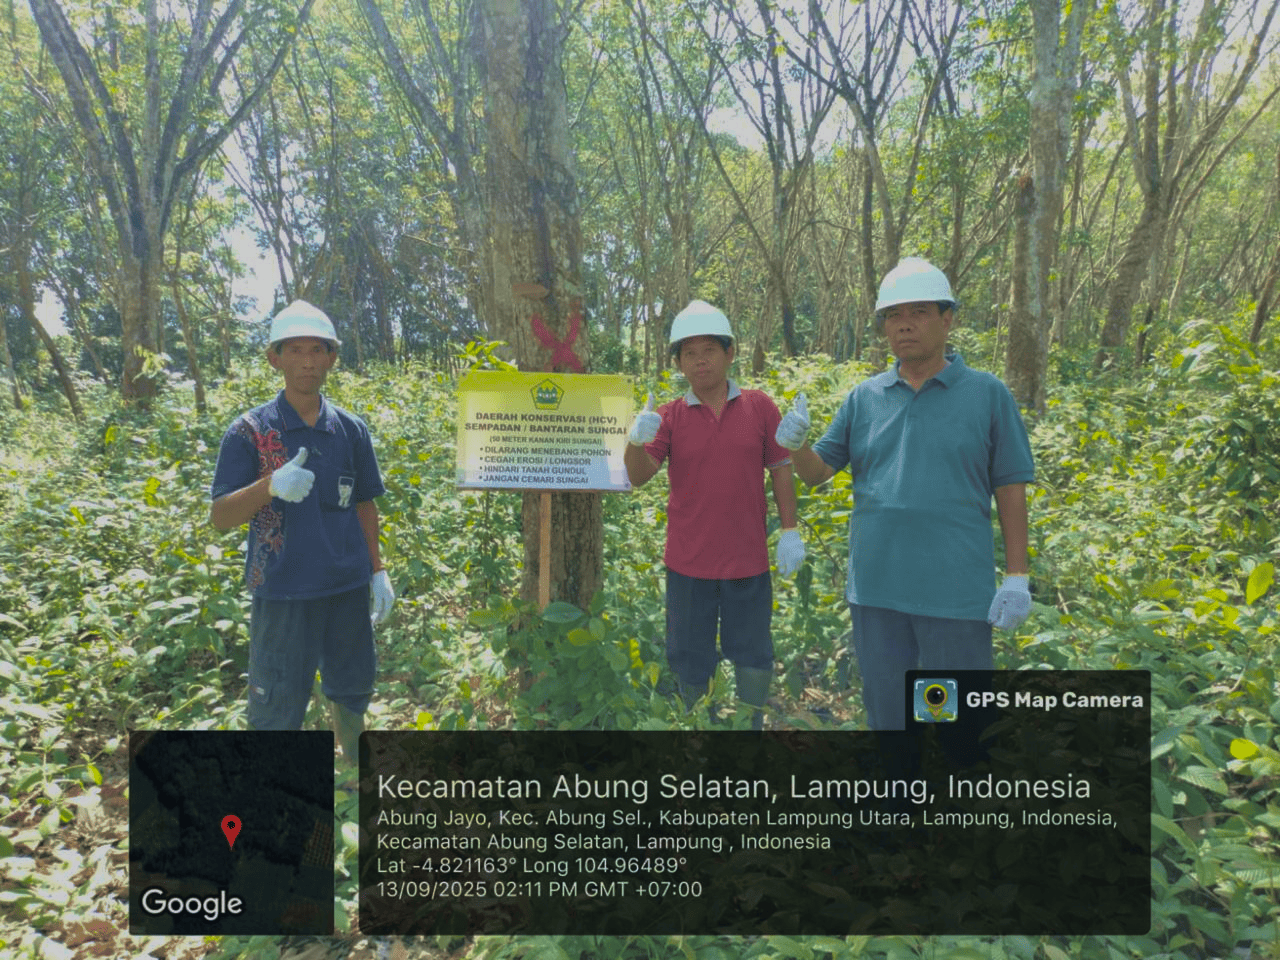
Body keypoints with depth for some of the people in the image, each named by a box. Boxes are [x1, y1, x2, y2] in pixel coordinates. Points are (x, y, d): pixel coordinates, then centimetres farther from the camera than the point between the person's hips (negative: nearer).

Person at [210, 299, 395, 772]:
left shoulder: (351, 430, 3)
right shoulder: (249, 430, -7)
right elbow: (220, 517, -10)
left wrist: (378, 571, 10)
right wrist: (272, 485, -28)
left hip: (347, 587, 4)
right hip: (282, 591, -3)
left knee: (352, 688, 20)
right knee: (277, 706, 7)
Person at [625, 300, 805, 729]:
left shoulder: (760, 408, -1)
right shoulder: (668, 416, -2)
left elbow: (781, 469, 3)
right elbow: (638, 475, -10)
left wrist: (790, 532, -2)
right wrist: (636, 441, -30)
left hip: (749, 560, 0)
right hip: (688, 563, 0)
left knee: (753, 661, 13)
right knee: (690, 663, 12)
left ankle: (752, 725, 33)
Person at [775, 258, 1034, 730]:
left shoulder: (987, 394, 0)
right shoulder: (863, 398, 7)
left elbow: (1011, 491, 0)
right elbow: (817, 472, 7)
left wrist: (1016, 578, -4)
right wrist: (794, 444, -15)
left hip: (956, 594, -3)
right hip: (876, 588, 3)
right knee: (884, 706, 17)